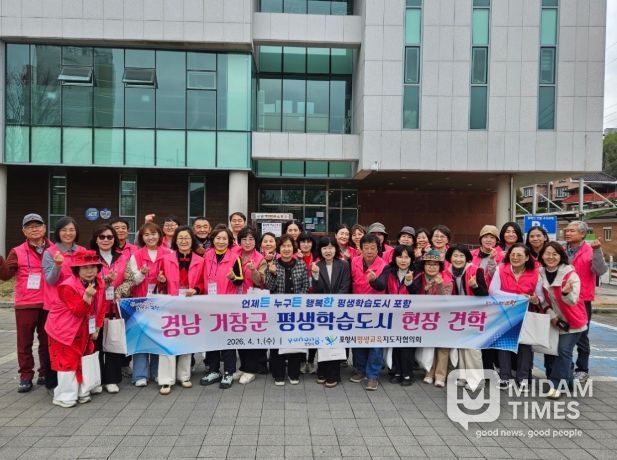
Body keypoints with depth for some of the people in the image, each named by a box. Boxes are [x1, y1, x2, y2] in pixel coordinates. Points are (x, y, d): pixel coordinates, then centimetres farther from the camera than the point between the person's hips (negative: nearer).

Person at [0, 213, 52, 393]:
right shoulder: (17, 252, 2)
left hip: (48, 304, 1)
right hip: (25, 304, -1)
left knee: (47, 340, 10)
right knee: (25, 342, 6)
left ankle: (45, 373, 24)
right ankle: (26, 376, 18)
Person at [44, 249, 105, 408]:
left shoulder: (99, 284, -4)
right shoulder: (68, 287, -25)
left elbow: (100, 309, 5)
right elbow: (78, 311, -28)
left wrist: (97, 328, 3)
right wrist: (87, 296, -43)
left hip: (84, 331, 7)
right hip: (64, 330, -7)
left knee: (82, 360, 15)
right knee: (67, 361, -3)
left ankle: (81, 392, 28)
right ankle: (65, 397, 10)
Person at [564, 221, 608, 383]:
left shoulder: (591, 251, -7)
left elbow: (601, 271, -21)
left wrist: (597, 251, -29)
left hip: (582, 300, -5)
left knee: (581, 336, 6)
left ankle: (582, 370, 20)